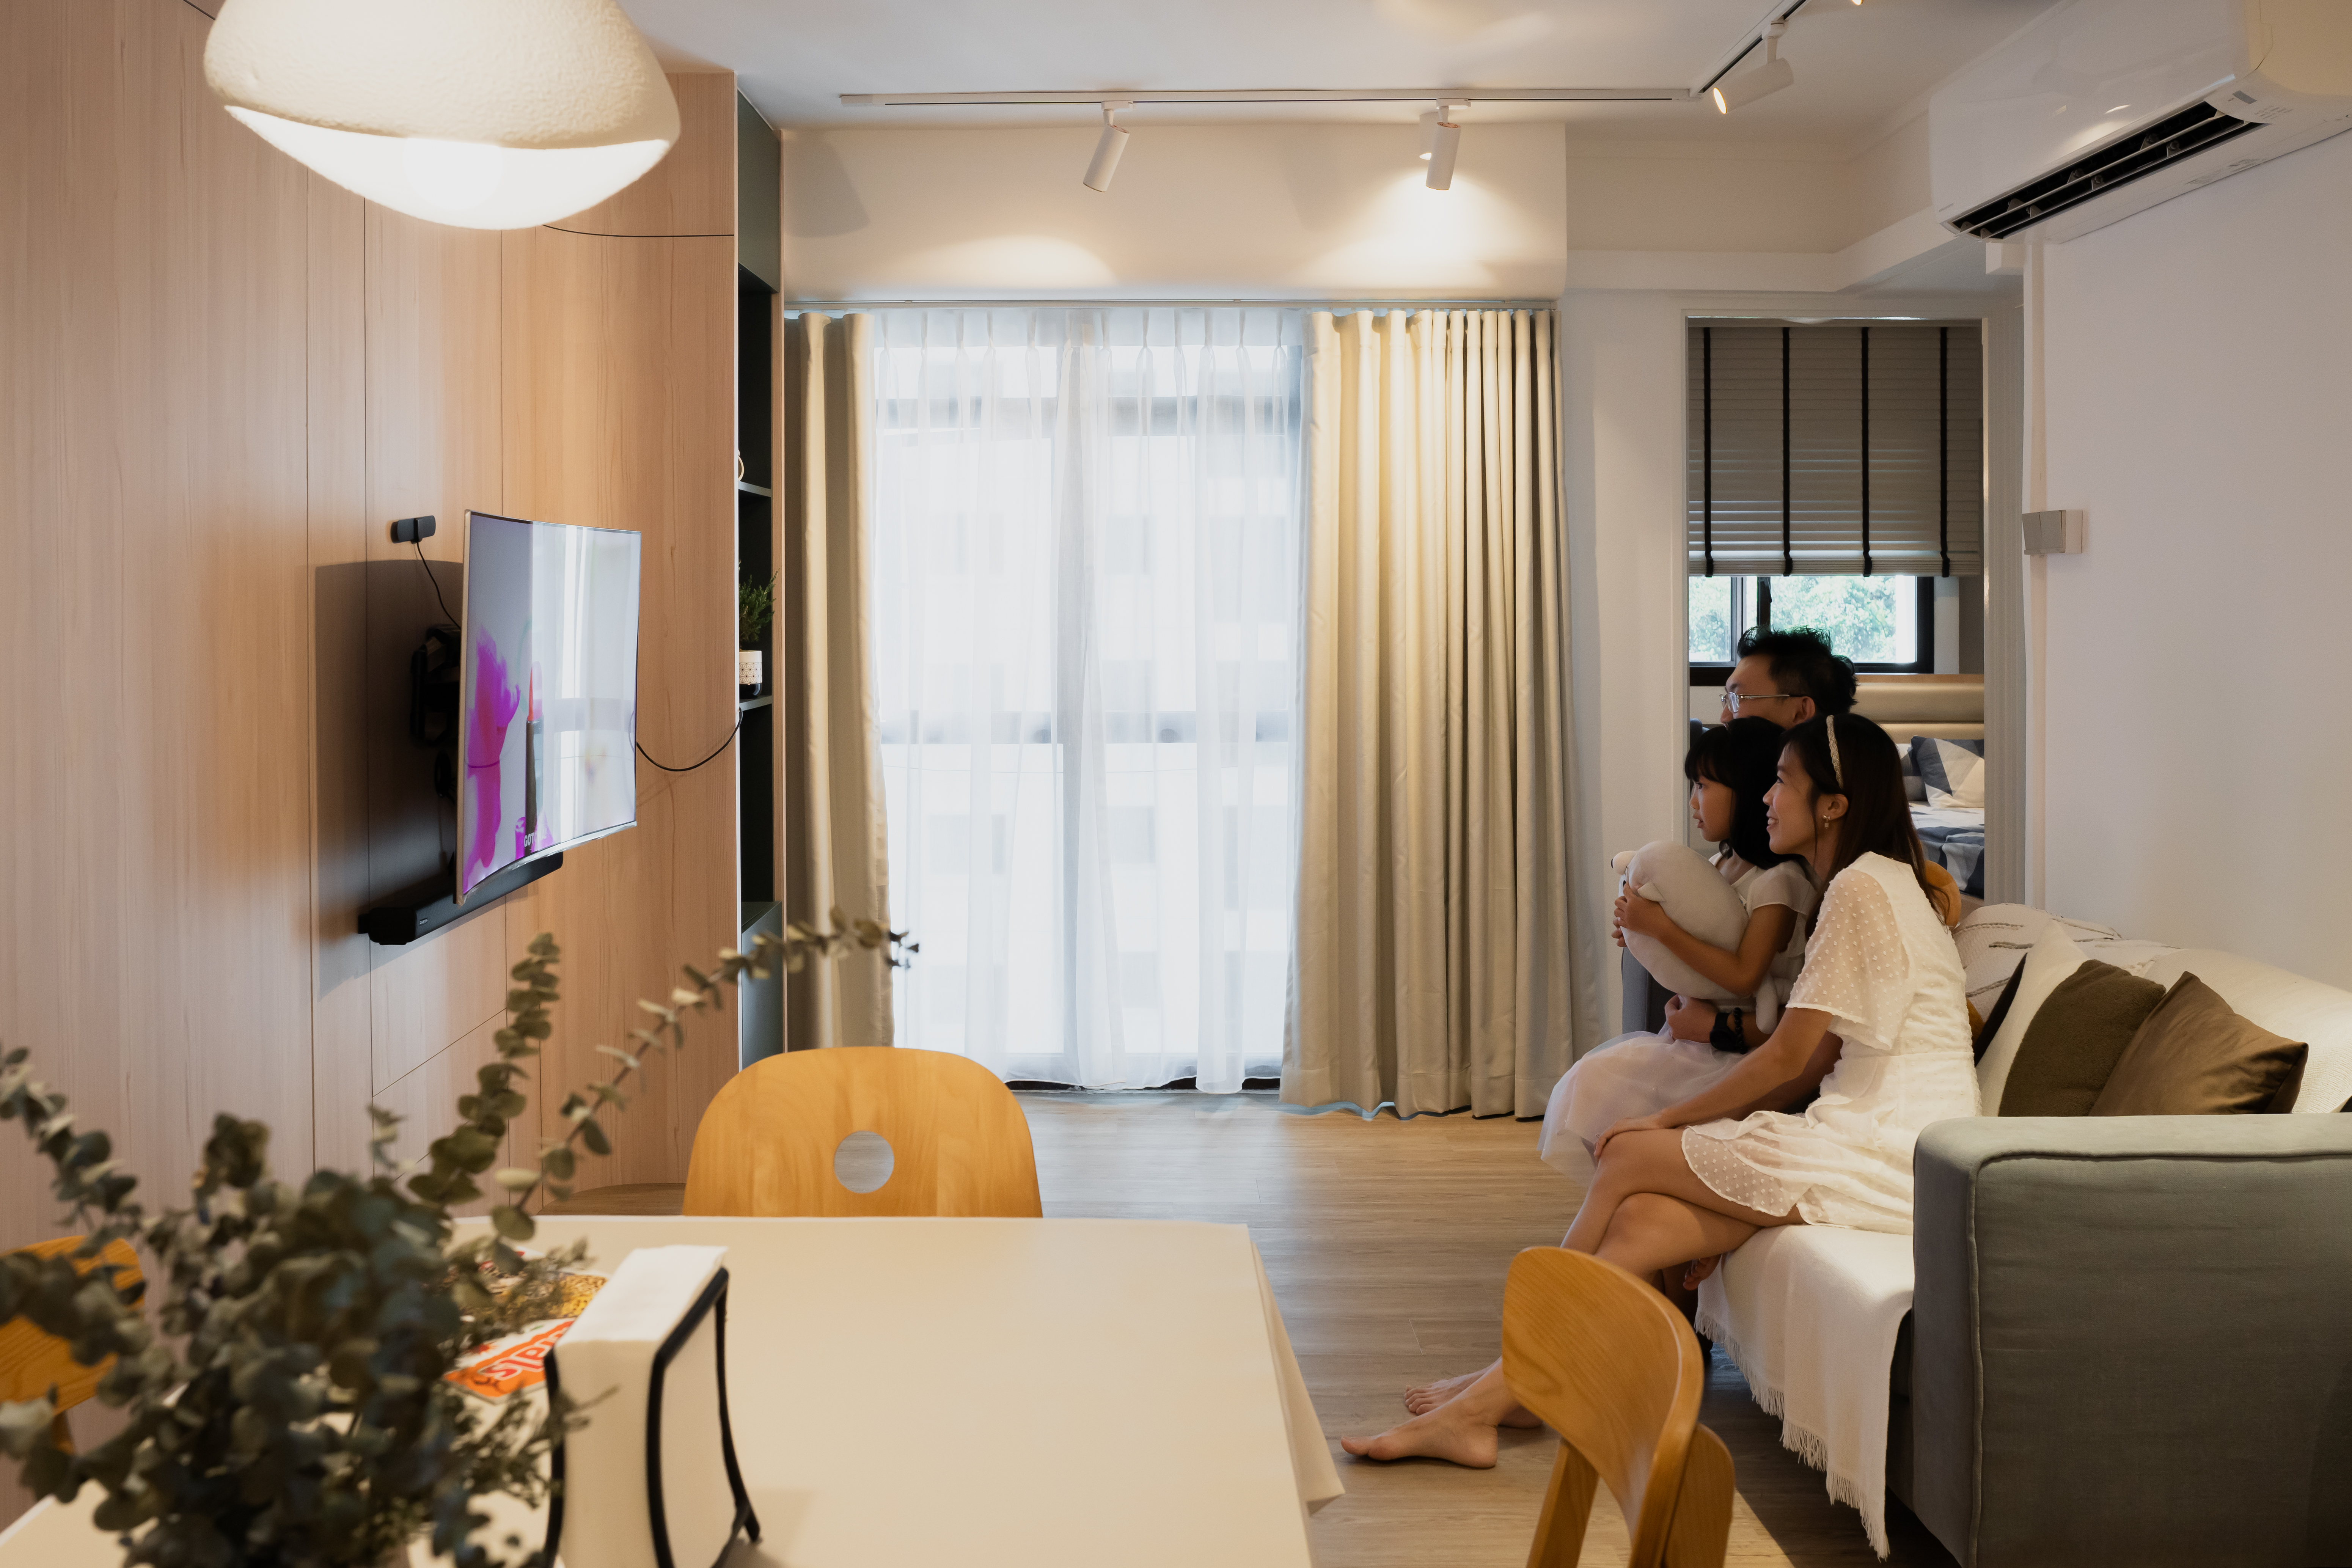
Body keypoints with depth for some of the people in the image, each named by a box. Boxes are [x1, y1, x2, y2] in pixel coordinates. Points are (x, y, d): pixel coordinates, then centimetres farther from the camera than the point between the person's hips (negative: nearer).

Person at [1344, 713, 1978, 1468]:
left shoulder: (1863, 888, -12)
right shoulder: (1874, 884, 20)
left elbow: (1789, 1055, -11)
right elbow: (1820, 1060, 16)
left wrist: (1670, 1121, -1)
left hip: (1883, 1155, -9)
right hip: (1872, 1133, 9)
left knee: (1628, 1157, -7)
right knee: (1642, 1221, -8)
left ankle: (1508, 1388, 4)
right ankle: (1489, 1400, -10)